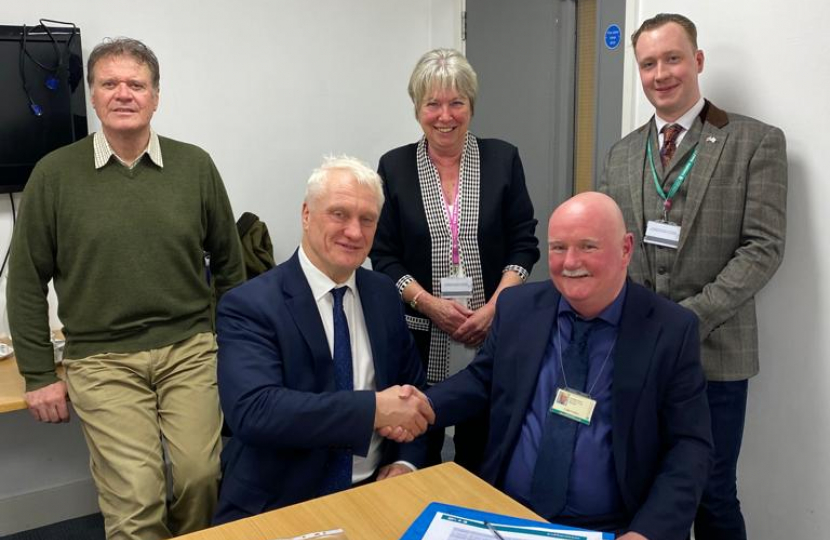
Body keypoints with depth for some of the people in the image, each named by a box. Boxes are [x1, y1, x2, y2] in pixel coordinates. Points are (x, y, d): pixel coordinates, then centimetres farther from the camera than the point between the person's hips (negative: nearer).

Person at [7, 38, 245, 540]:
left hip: (190, 350, 1)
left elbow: (228, 262, 11)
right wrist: (39, 376, 4)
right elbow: (28, 282, 5)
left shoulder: (195, 166, 2)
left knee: (200, 476, -5)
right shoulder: (55, 174, 0)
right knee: (135, 499, -8)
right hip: (103, 361, -1)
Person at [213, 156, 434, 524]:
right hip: (278, 506, -2)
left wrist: (407, 461, -4)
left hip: (374, 493, 3)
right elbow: (253, 411, -24)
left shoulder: (383, 294, 6)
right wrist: (375, 408, -27)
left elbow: (412, 385, 13)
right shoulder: (249, 306, -11)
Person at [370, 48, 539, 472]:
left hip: (491, 333, 0)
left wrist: (494, 307, -10)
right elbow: (384, 256, 1)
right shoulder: (394, 167, 3)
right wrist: (429, 303, -11)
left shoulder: (502, 159, 4)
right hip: (418, 336, 0)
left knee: (481, 449, 8)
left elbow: (523, 244, 2)